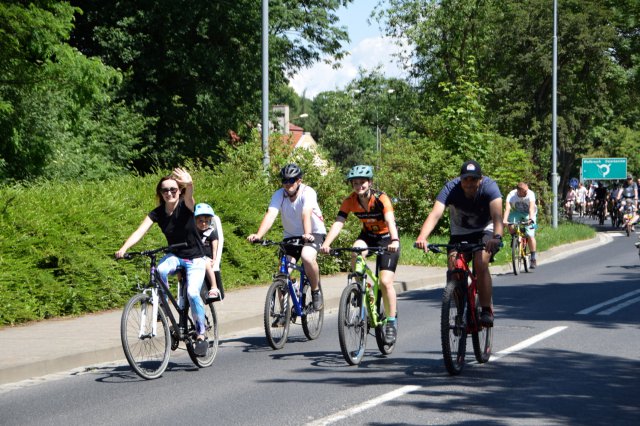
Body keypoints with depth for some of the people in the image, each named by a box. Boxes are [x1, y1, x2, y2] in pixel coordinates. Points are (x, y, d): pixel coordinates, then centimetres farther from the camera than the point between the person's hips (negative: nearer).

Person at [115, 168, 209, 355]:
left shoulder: (186, 206, -15)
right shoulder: (157, 213, -7)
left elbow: (189, 194, -39)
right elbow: (140, 231, -20)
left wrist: (189, 183, -64)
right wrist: (123, 249, -38)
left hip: (195, 258, -3)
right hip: (174, 256, 3)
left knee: (192, 292, -25)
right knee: (160, 270, -33)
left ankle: (201, 335, -10)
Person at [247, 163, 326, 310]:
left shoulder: (307, 192, -21)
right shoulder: (279, 195, -12)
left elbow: (306, 214, -38)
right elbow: (270, 215, -27)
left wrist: (308, 234, -56)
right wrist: (258, 235, -44)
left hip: (314, 234, -4)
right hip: (291, 236, 4)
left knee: (307, 257, -34)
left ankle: (316, 291, -10)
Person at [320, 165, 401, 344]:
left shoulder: (381, 198, -26)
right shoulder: (350, 201, -15)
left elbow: (390, 221, -39)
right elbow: (338, 223, -26)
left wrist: (394, 241, -59)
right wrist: (326, 243, -43)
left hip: (387, 238, -3)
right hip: (367, 236, 3)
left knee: (385, 281, -14)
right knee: (355, 257, -31)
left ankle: (392, 322, 2)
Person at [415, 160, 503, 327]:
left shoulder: (489, 186, -28)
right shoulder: (451, 188, -26)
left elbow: (497, 215, -42)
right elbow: (435, 214, -39)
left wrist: (497, 237, -62)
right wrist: (422, 237, -57)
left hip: (484, 231, -2)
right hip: (459, 232, 2)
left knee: (480, 264, -27)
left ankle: (487, 310, -16)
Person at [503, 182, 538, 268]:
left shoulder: (530, 194, -29)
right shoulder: (511, 195, -26)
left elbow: (531, 208, -41)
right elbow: (507, 208, -37)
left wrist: (531, 218, -59)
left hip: (528, 214, -1)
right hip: (516, 212, 2)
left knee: (530, 235, -14)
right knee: (511, 227, -29)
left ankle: (533, 258, -6)